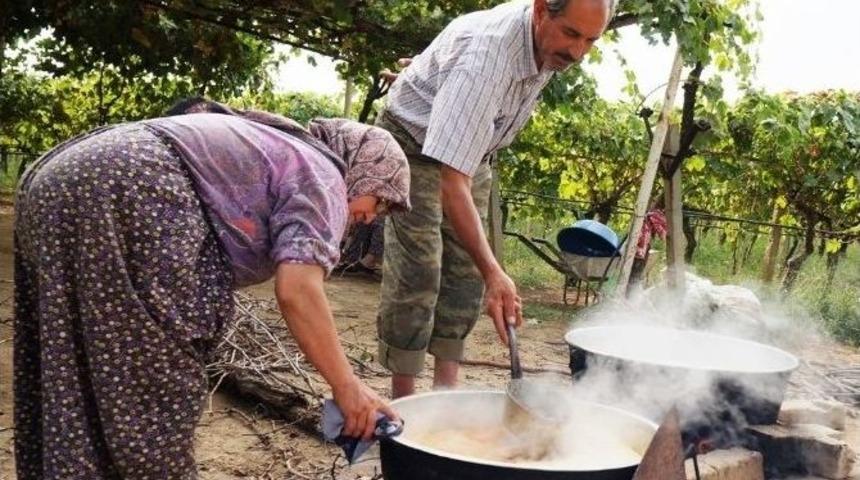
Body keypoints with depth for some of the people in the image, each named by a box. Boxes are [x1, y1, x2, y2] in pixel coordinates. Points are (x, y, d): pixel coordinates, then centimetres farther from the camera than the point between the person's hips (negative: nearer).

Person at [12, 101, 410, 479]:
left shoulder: (280, 147, 28)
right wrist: (346, 386, -5)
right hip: (125, 196, -10)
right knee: (152, 386, -1)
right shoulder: (321, 177, 2)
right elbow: (296, 290, -13)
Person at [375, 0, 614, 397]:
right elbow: (452, 180, -43)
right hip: (414, 144, -7)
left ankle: (446, 389, 10)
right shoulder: (485, 55, -39)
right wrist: (493, 273, -48)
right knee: (417, 273, -14)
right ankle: (402, 402, -5)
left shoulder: (552, 44, -14)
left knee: (466, 272, 3)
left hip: (471, 149, 7)